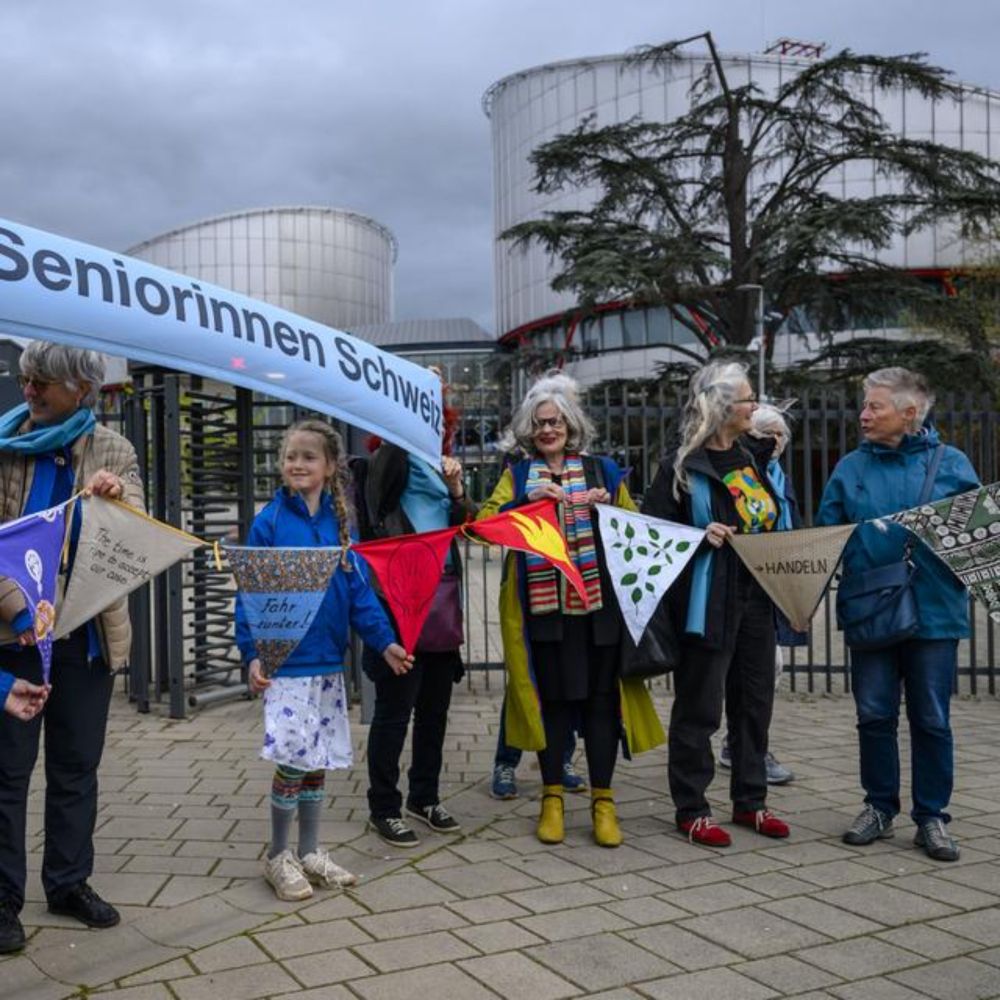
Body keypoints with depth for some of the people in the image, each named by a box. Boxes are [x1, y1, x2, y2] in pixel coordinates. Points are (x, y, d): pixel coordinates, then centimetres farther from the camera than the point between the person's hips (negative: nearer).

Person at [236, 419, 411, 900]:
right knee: (291, 758, -5)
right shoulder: (269, 522, -6)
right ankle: (278, 856, 14)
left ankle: (309, 852, 28)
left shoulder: (339, 522, 5)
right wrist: (252, 653, -16)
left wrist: (384, 640, -4)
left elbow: (358, 588, 5)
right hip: (285, 662, -5)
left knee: (318, 760, 13)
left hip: (328, 662, 5)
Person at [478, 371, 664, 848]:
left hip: (598, 601, 0)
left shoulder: (603, 470, 12)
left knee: (600, 697, 1)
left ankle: (602, 800, 12)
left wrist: (609, 508, -5)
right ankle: (552, 799, 17)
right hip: (541, 605, 0)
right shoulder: (518, 474, 11)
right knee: (551, 697, 4)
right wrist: (528, 501, -14)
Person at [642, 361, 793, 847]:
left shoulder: (754, 454, 11)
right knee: (699, 707, 1)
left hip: (757, 597, 7)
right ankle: (691, 810, 13)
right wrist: (700, 536, -22)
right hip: (709, 602, -7)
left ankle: (750, 801, 28)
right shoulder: (682, 466, -10)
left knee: (754, 701, 15)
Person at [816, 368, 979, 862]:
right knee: (875, 716, 9)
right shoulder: (850, 468, 5)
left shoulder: (951, 463, 1)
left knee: (931, 719, 7)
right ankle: (880, 806, 25)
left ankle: (931, 816, 21)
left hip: (934, 611, -1)